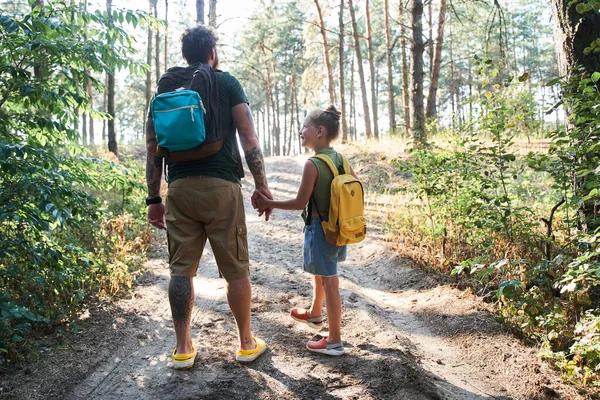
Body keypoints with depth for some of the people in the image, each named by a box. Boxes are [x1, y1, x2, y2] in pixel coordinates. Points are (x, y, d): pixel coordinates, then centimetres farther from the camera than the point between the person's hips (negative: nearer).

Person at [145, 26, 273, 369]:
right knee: (235, 269, 6)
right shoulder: (226, 82, 5)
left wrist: (154, 199, 16)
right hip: (221, 186, -3)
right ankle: (247, 343, 18)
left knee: (182, 269, 9)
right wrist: (262, 185, 1)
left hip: (179, 187, 4)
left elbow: (153, 148, 11)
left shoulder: (165, 87, 14)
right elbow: (249, 138, -5)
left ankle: (183, 349, 16)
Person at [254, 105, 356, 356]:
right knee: (320, 272, 27)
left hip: (319, 229, -8)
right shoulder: (340, 159, 3)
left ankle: (334, 341, 9)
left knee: (329, 281, -1)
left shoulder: (312, 164, -20)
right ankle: (315, 314, 49)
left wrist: (269, 203, -9)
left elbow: (300, 202, -19)